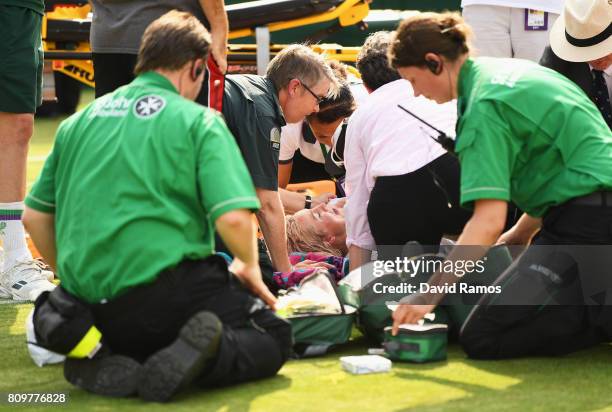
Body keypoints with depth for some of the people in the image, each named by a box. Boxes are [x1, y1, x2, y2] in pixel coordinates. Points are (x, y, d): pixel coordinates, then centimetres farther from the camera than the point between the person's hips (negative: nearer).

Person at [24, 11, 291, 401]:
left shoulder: (79, 121, 14)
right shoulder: (199, 122, -1)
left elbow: (35, 216, 16)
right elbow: (233, 218, -12)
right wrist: (249, 266, 9)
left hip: (88, 306, 5)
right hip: (165, 289, -5)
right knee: (273, 338, 11)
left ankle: (99, 364, -2)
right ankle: (200, 355, -20)